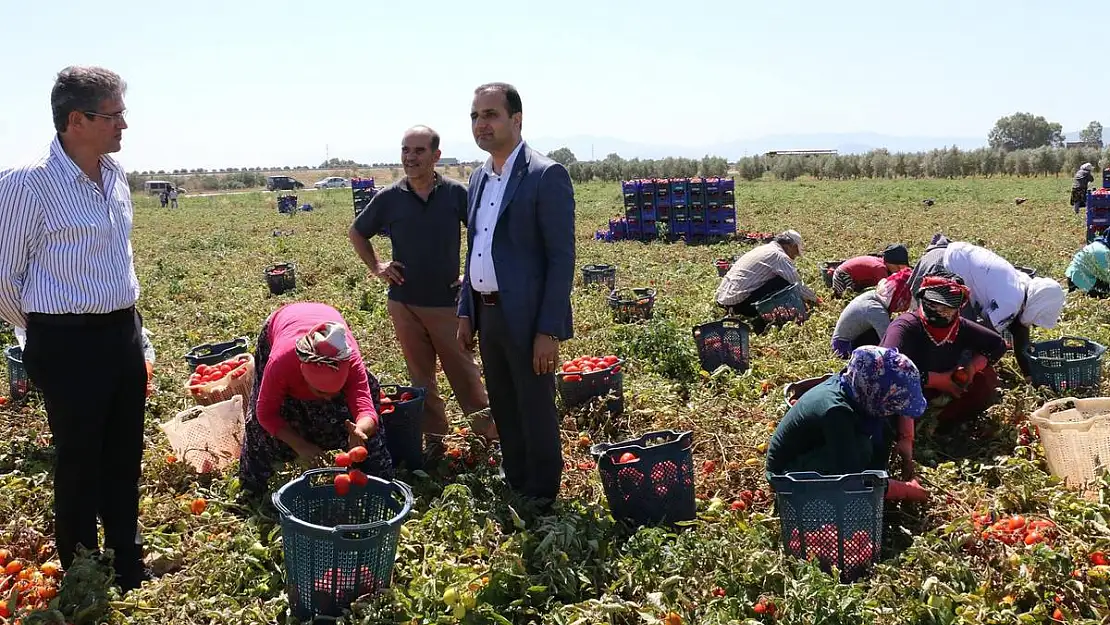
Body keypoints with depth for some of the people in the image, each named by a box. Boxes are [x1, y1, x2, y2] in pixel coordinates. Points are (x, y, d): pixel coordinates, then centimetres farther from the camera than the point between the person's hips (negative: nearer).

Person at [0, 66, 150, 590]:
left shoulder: (116, 173, 6)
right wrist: (43, 332, 6)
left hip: (125, 331, 7)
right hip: (68, 343, -6)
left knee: (124, 459, 15)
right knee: (79, 464, 6)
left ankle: (130, 575, 31)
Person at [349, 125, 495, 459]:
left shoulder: (456, 193, -6)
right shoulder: (389, 198, -2)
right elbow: (356, 232, 15)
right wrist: (376, 266, 5)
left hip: (448, 303, -2)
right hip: (404, 303, 2)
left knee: (465, 374, 3)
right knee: (421, 377, 11)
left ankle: (491, 437, 15)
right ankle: (435, 440, 24)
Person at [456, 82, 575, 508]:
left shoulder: (546, 176, -13)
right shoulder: (478, 178, 12)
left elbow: (562, 258, -15)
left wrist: (548, 330, -19)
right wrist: (466, 312, 14)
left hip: (527, 318, -8)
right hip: (487, 314, 8)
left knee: (536, 415, 4)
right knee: (504, 412, 18)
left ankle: (541, 501, 20)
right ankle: (515, 489, 33)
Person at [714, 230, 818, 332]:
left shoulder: (765, 248, 21)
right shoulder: (780, 255, -7)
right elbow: (797, 286, -6)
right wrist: (814, 299, 12)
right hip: (739, 300, -9)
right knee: (786, 284, -8)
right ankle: (762, 320, -4)